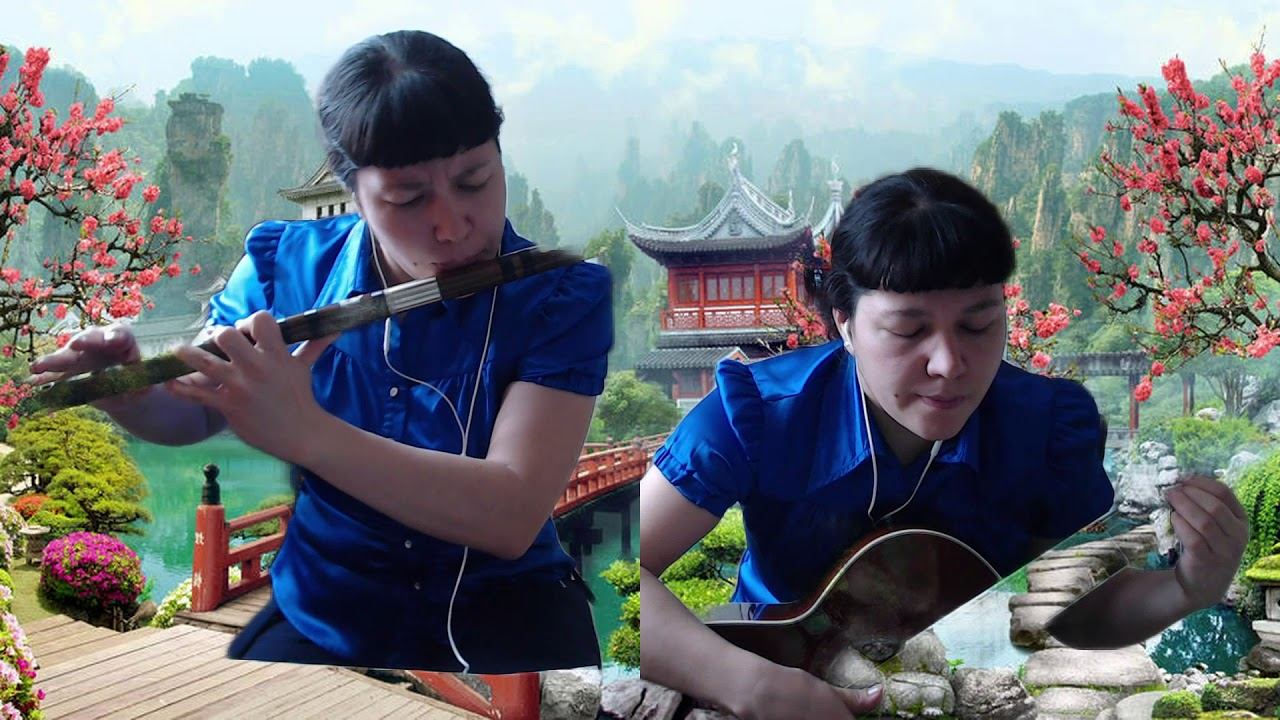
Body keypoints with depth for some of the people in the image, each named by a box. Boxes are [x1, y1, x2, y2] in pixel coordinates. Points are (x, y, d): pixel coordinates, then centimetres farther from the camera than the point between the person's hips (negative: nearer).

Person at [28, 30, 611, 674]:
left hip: (503, 613, -2)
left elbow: (512, 519, -25)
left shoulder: (563, 298, -13)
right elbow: (195, 414, 13)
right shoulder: (287, 267, -3)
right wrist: (127, 395, -11)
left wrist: (305, 433, -33)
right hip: (323, 621, 2)